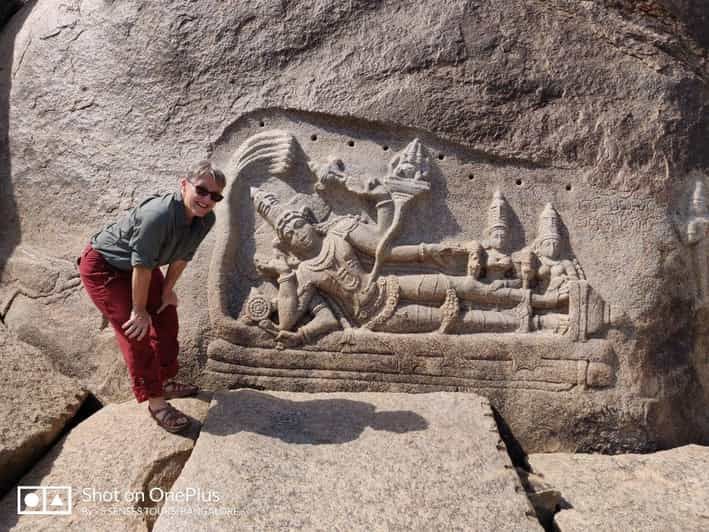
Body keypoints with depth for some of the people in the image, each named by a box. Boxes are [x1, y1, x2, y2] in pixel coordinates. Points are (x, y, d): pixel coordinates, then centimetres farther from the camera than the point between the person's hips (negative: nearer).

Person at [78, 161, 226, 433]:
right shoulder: (157, 215, -40)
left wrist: (167, 289, 8)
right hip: (102, 266, -8)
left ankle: (165, 381, 33)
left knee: (166, 318, 14)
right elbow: (142, 265, -32)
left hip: (136, 266, 8)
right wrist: (139, 310, -21)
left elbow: (183, 255, 0)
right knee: (137, 331, -13)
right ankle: (155, 401, 0)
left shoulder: (206, 219, -16)